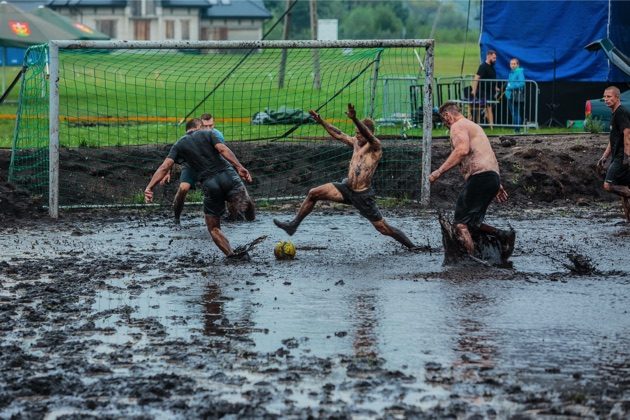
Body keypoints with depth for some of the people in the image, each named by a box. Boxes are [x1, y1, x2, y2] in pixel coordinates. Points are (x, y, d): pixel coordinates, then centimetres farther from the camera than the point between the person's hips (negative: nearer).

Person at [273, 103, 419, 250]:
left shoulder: (375, 146, -14)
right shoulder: (356, 142, 6)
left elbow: (368, 135, -36)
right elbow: (338, 135, 20)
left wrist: (355, 119, -53)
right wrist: (321, 121, 18)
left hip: (362, 195, -7)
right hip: (347, 189, 7)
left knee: (384, 229, -4)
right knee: (313, 194, 1)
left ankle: (411, 246, 13)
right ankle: (293, 225, 11)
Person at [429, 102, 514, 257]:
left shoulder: (458, 126, -2)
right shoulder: (474, 126, 29)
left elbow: (462, 150, -22)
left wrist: (439, 171, -22)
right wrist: (497, 185, 35)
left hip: (479, 177, -10)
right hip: (493, 176, 10)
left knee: (460, 223, -11)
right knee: (471, 221, 16)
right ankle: (503, 235, 4)